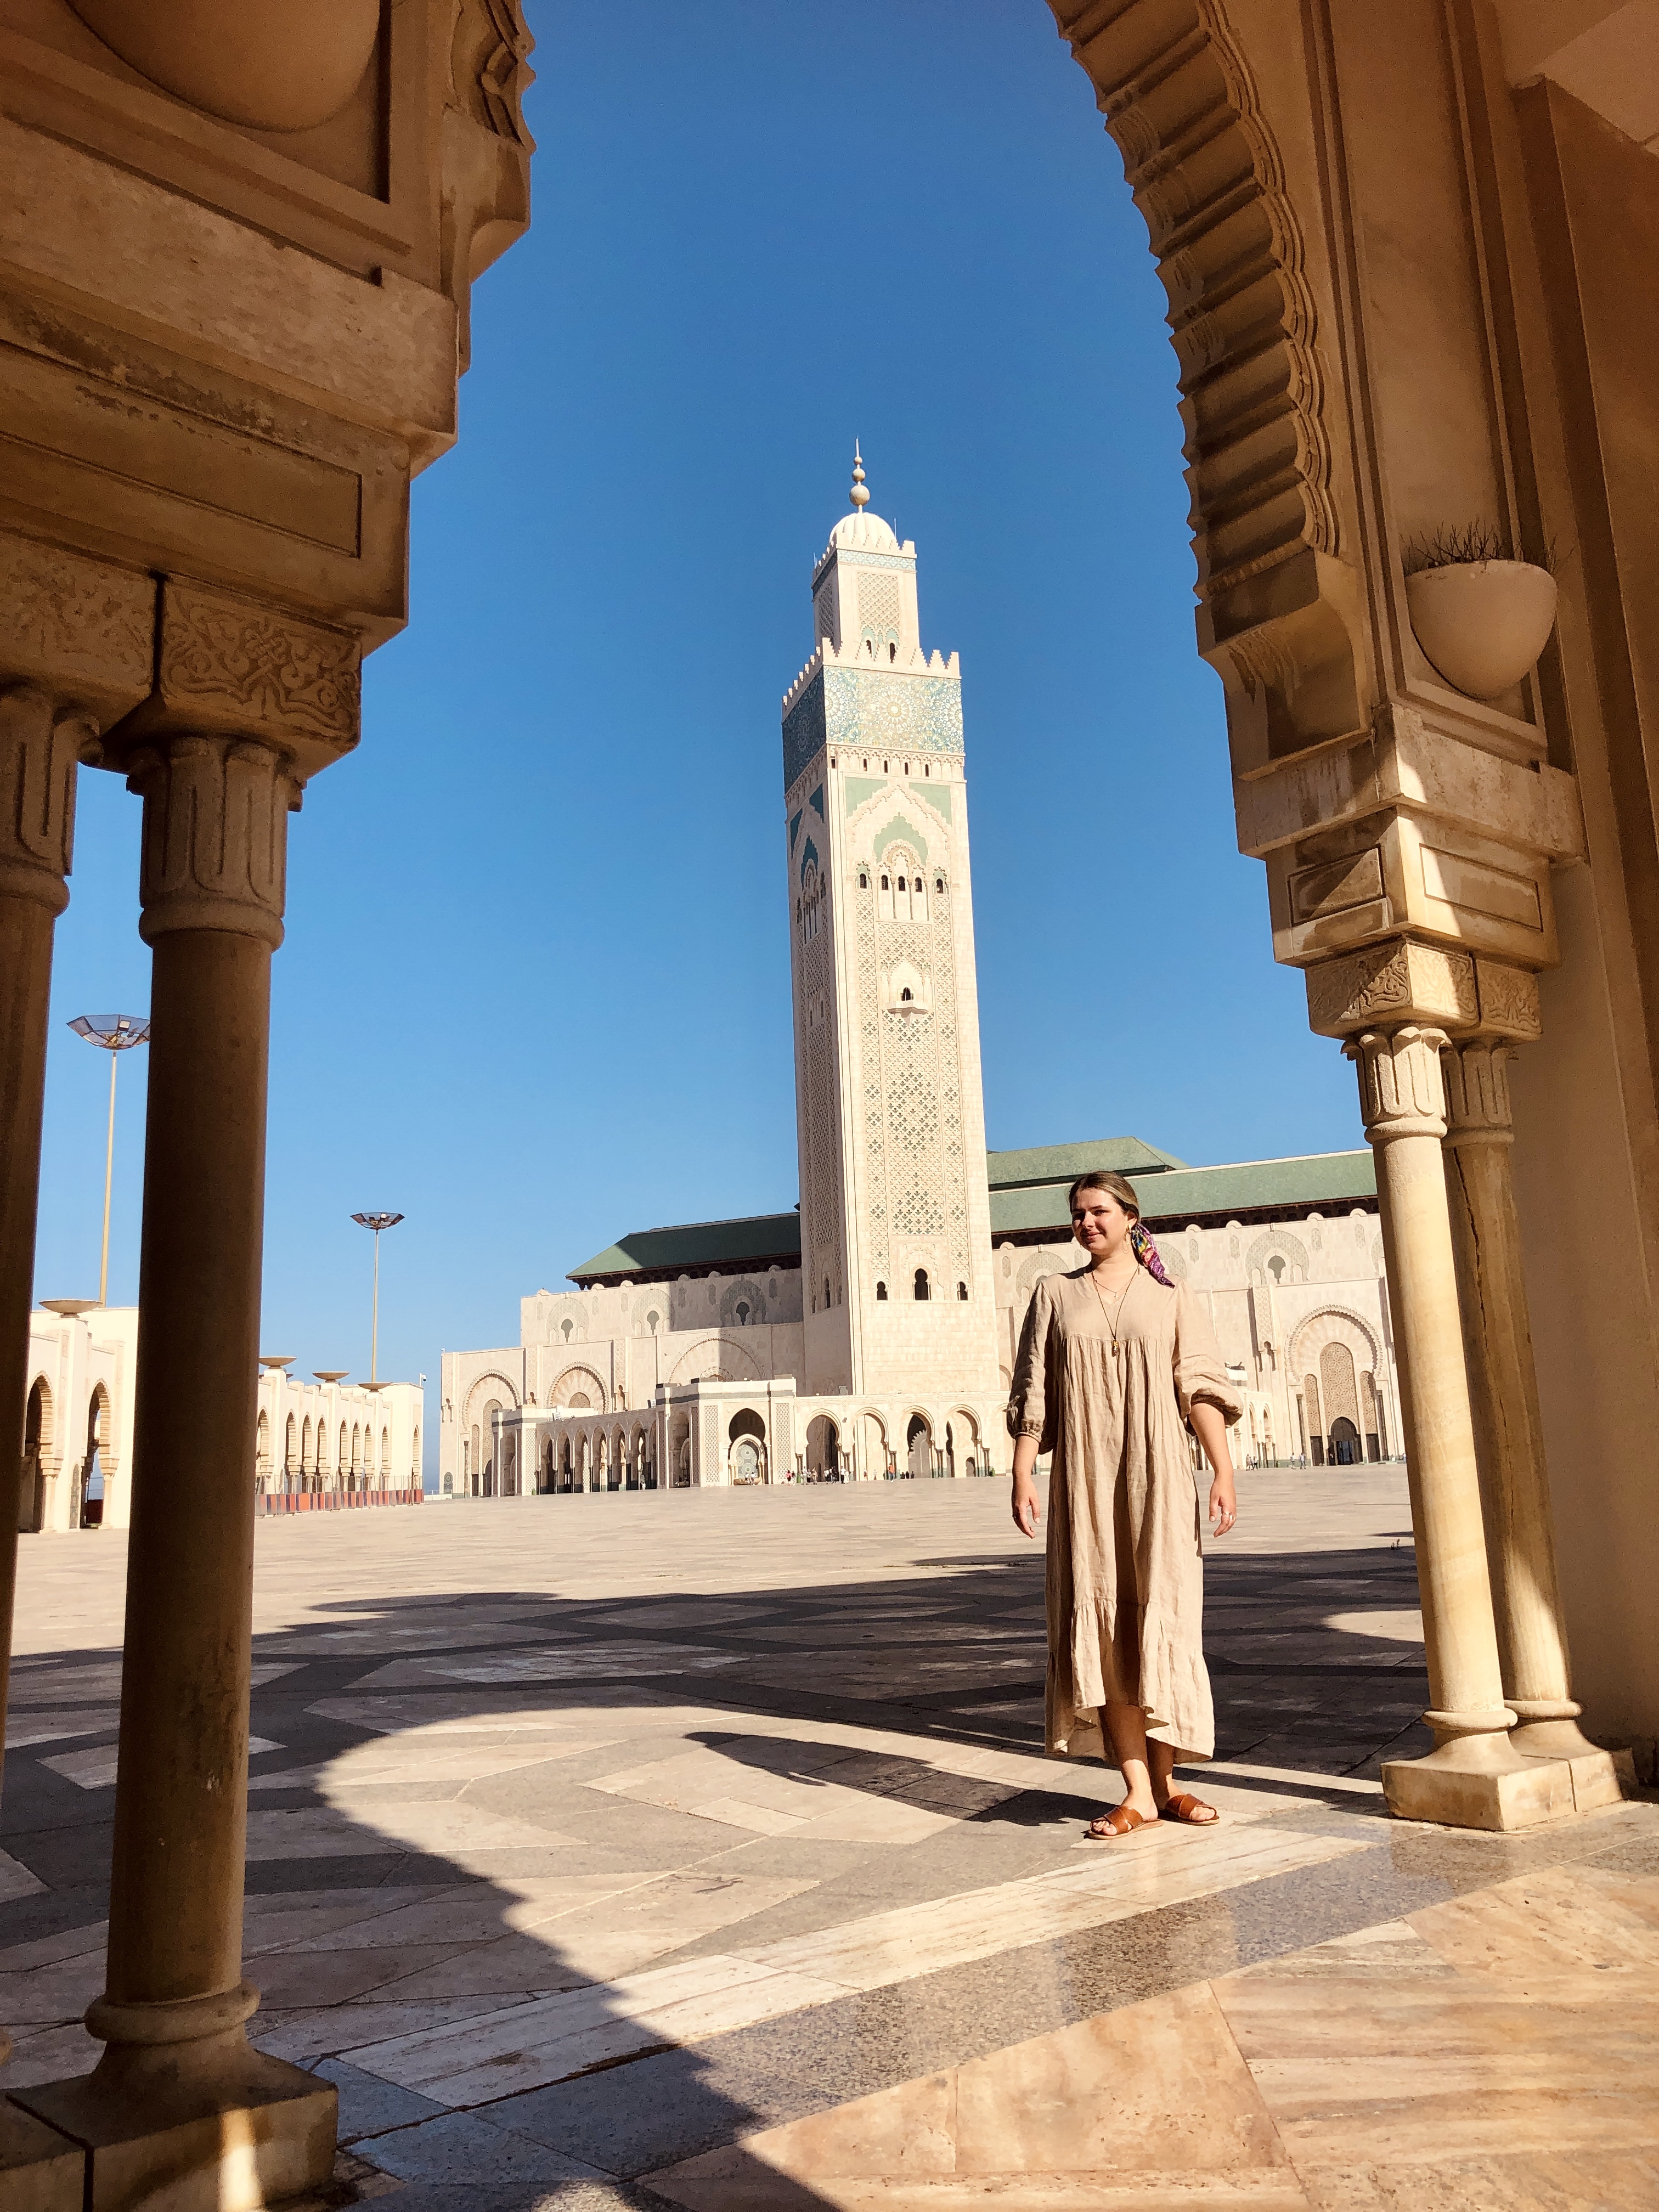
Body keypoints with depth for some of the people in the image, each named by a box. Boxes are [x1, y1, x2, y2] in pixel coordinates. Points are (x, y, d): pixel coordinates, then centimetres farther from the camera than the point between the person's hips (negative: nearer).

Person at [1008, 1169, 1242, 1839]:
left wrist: (1224, 1472, -9)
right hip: (1085, 1482, 1)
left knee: (1161, 1621, 1)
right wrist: (1022, 1474, -4)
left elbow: (1201, 1388, 1)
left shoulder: (1171, 1298, 9)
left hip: (1156, 1479, 0)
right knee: (1105, 1626, -3)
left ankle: (1165, 1781, 12)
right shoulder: (1054, 1295, 10)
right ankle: (1139, 1789, 2)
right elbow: (1033, 1393, 5)